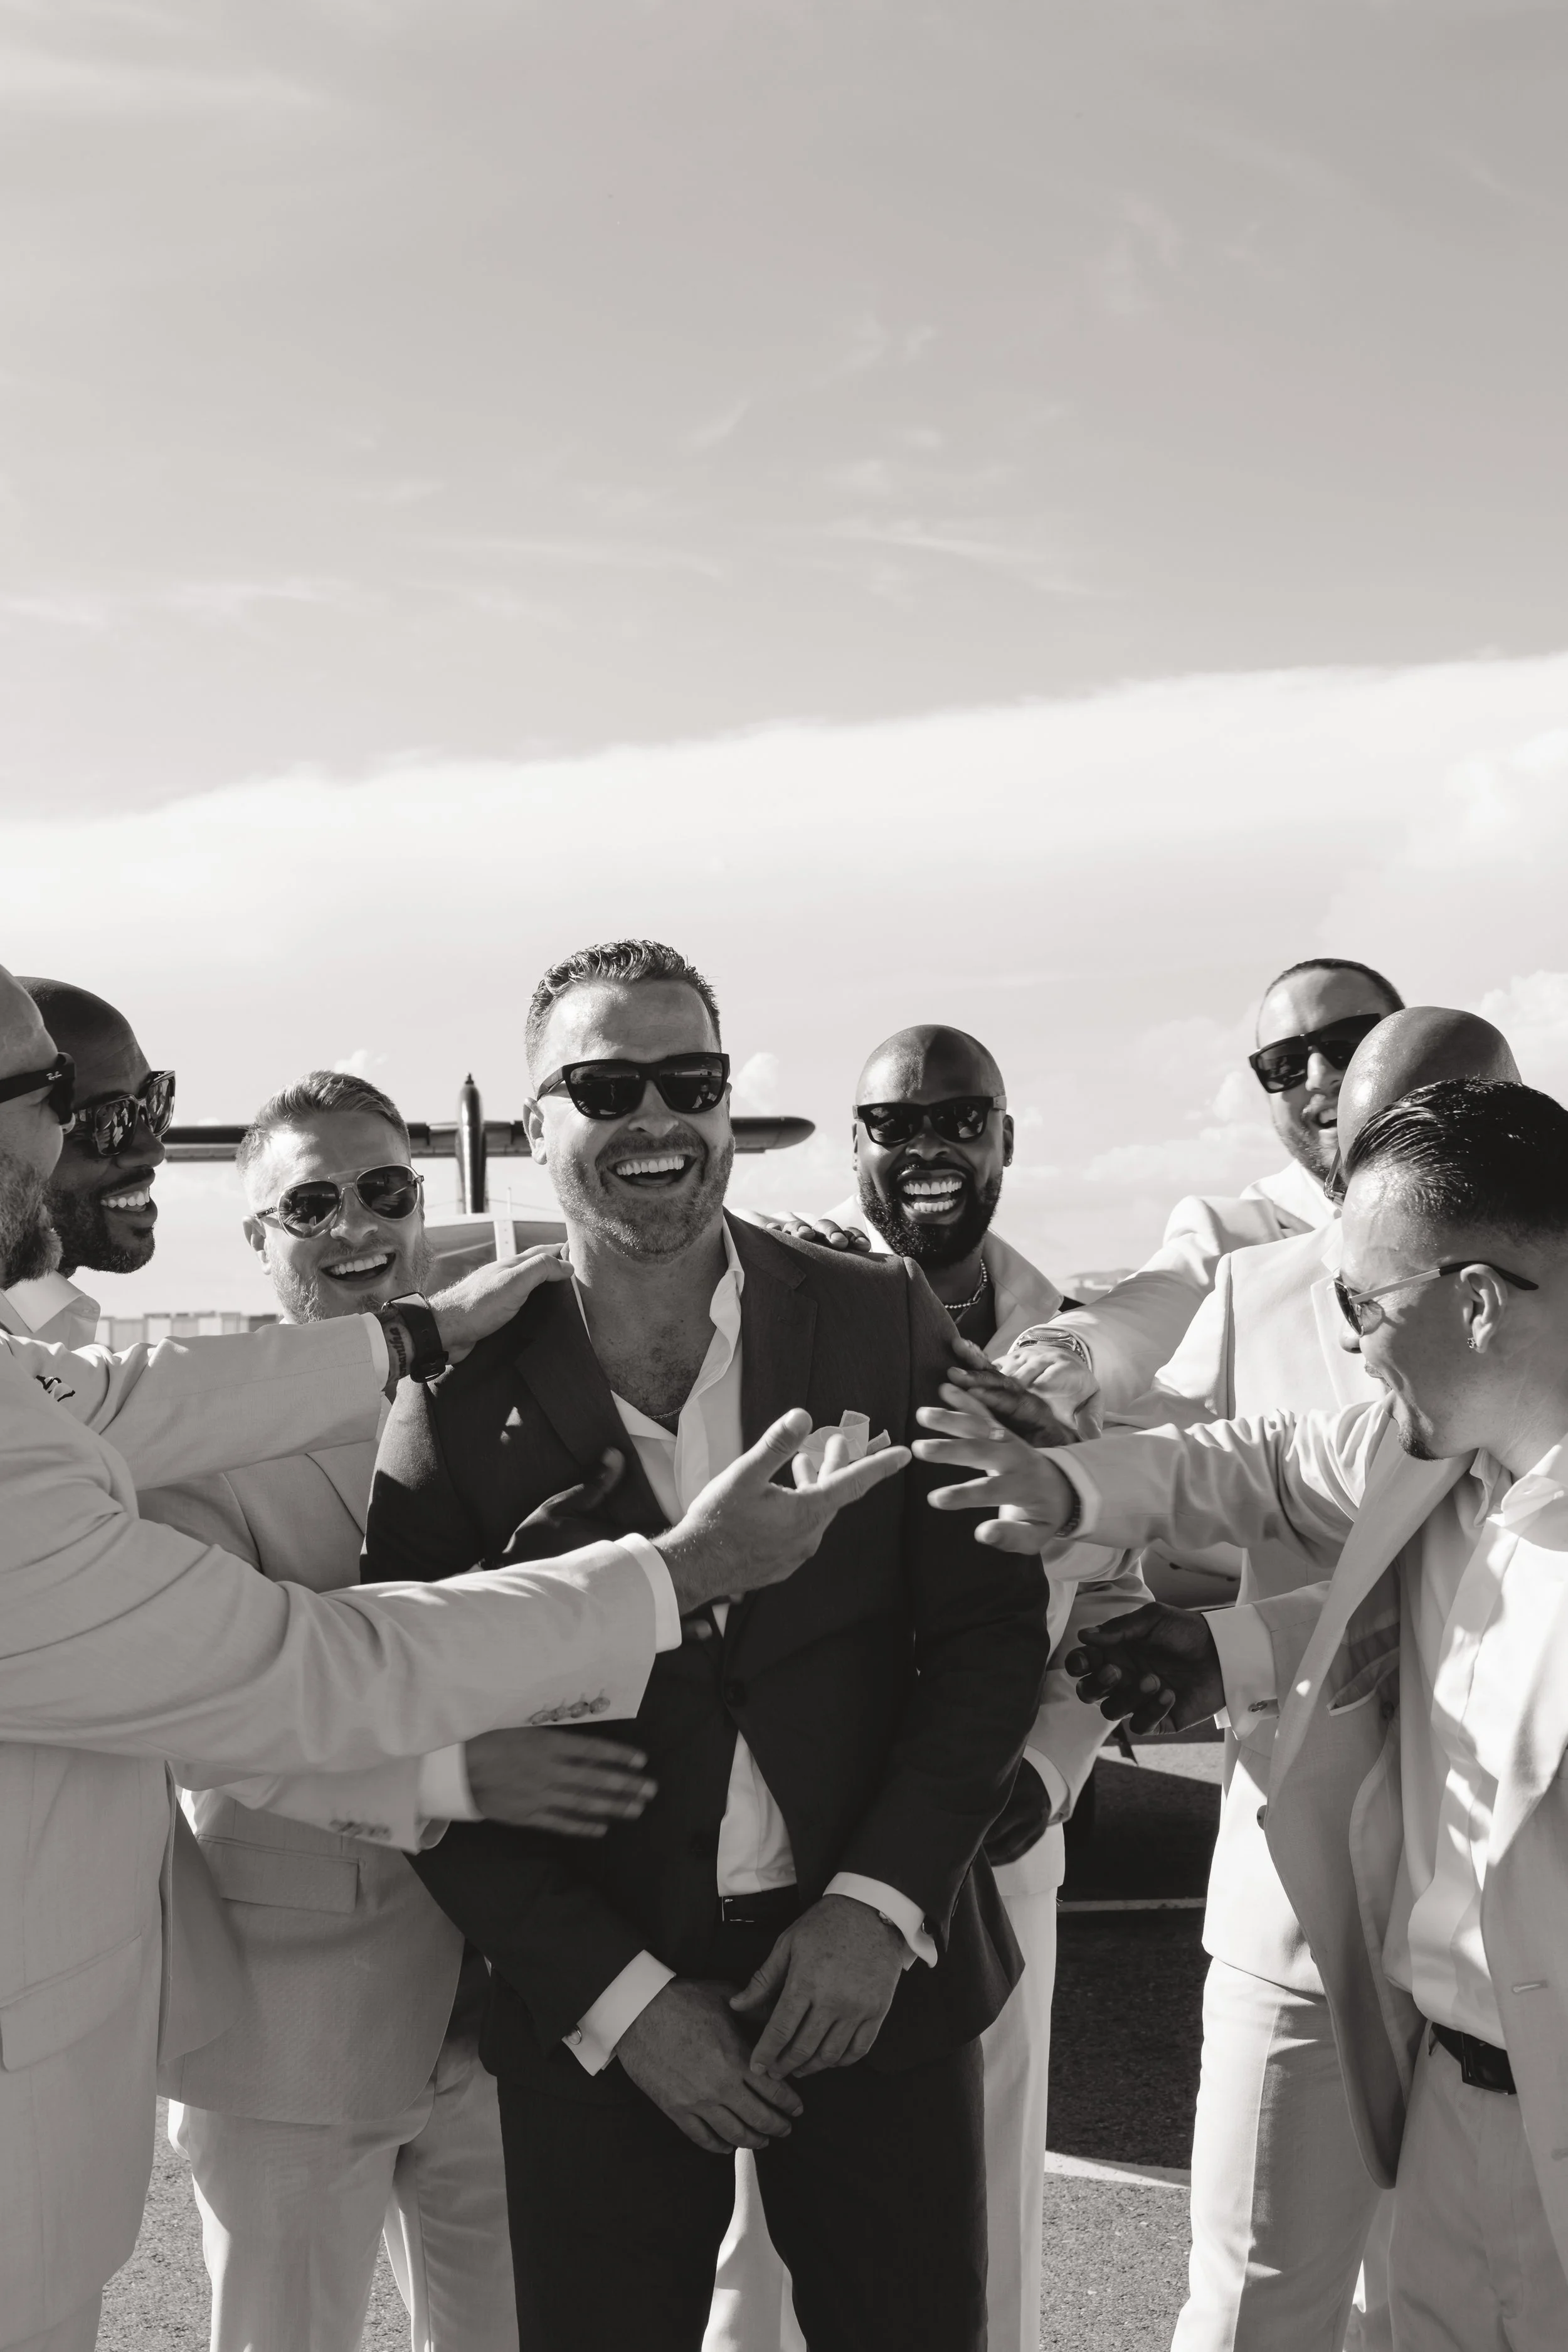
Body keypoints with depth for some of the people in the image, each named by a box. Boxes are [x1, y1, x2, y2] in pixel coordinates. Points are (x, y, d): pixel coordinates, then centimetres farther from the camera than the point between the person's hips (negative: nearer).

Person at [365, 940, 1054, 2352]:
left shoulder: (885, 1322, -4)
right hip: (597, 2010, -1)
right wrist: (617, 1997, -9)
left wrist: (880, 1902, -10)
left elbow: (994, 1629, -2)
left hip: (873, 1970, 1)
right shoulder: (463, 1395, -7)